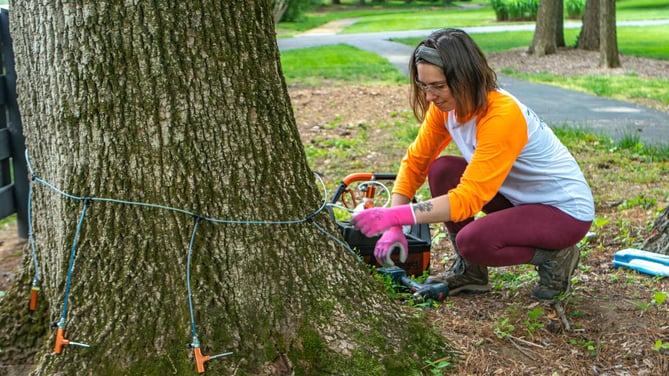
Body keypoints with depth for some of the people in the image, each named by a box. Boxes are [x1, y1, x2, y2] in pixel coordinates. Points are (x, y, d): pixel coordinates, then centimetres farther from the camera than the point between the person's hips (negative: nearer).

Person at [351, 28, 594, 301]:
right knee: (441, 170, -11)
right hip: (519, 197, 8)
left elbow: (469, 198, -34)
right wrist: (393, 228, -13)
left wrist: (395, 216, -38)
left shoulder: (503, 116, -31)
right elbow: (415, 162, -1)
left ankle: (555, 256, -1)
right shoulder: (447, 105, -8)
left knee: (473, 241, -29)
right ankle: (469, 271, 3)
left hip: (566, 209, -8)